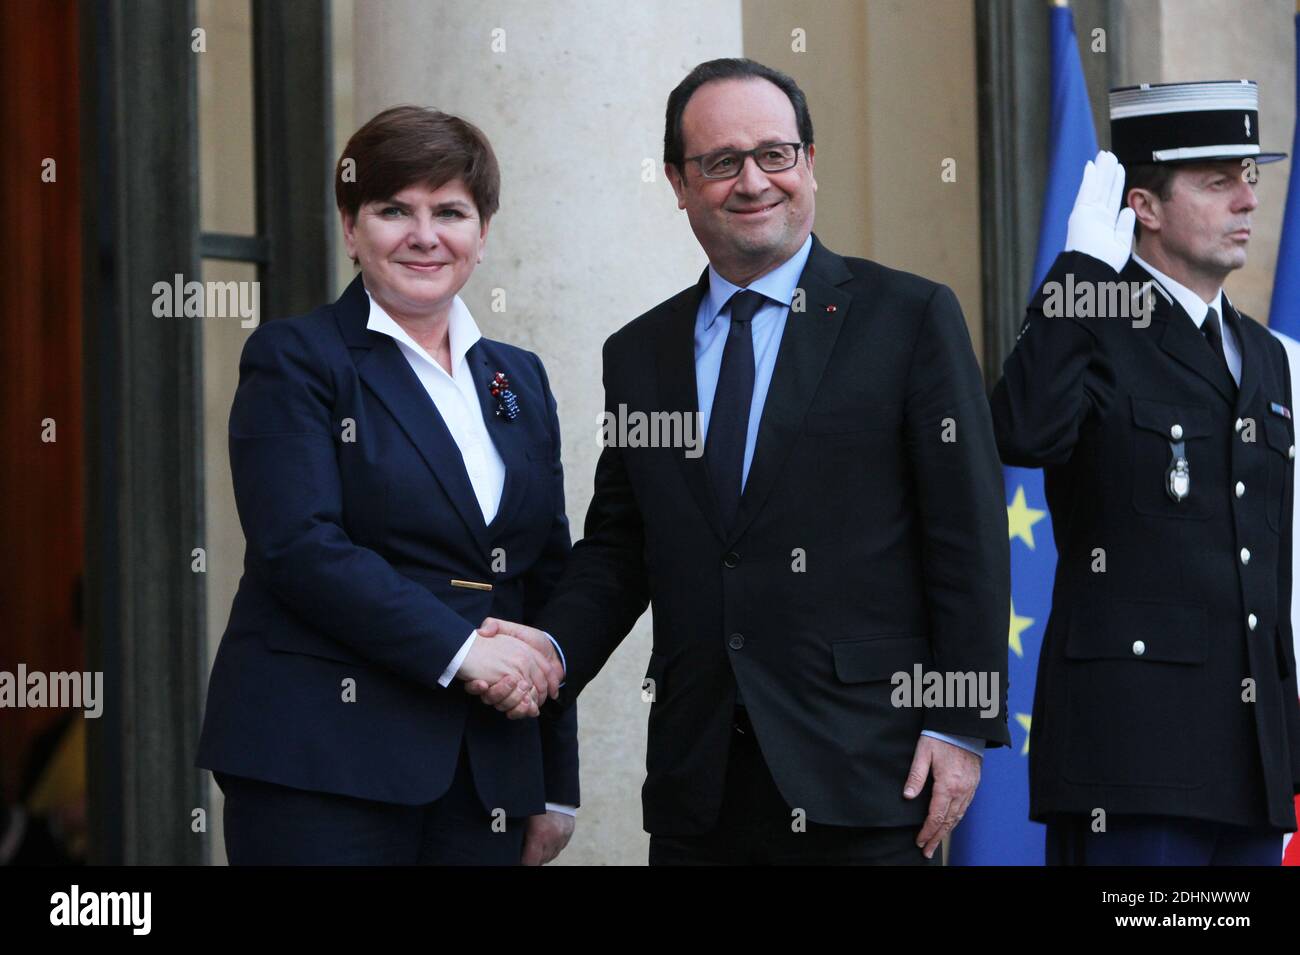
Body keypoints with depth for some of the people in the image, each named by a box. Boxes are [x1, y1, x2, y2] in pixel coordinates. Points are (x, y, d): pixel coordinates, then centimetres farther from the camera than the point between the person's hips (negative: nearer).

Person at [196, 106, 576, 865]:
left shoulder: (519, 380, 18)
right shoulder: (295, 360, 0)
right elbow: (301, 545, -13)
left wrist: (557, 788, 15)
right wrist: (458, 648, -19)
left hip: (488, 769, 5)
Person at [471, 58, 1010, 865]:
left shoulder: (911, 318, 1)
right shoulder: (640, 354, 14)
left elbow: (970, 539, -3)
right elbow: (617, 548, 15)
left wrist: (962, 726, -9)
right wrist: (554, 649, -5)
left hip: (859, 774, -4)